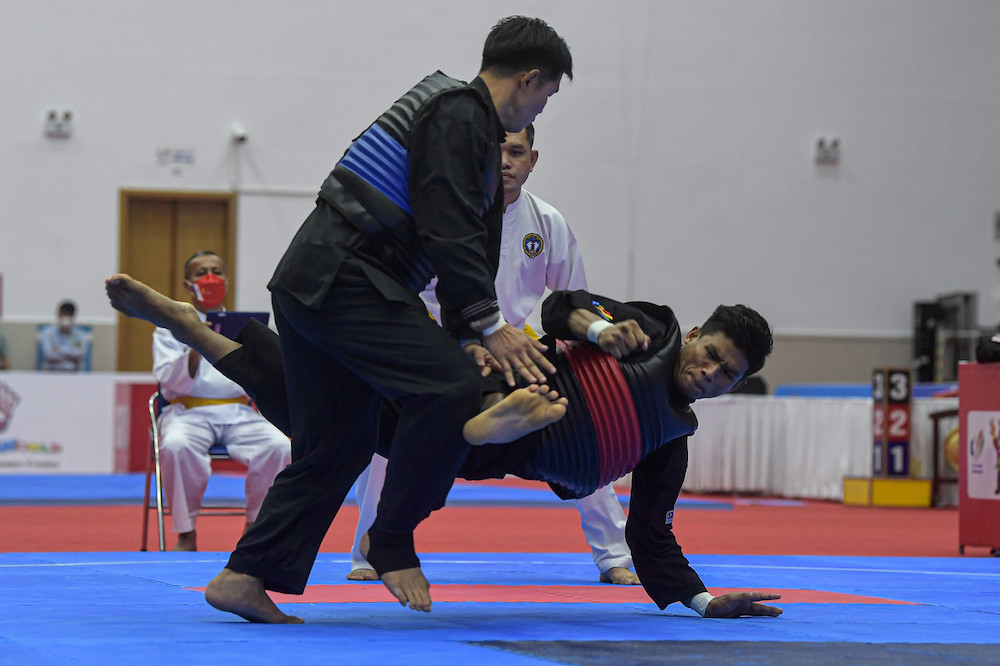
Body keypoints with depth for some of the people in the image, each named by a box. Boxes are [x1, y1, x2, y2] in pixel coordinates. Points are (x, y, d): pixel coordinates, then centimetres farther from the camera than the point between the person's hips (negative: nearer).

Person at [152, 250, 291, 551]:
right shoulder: (171, 327, 9)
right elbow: (169, 383, -6)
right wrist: (195, 351, -22)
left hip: (238, 412, 3)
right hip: (189, 412, -2)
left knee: (279, 447, -27)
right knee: (176, 446, -37)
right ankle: (186, 534, -20)